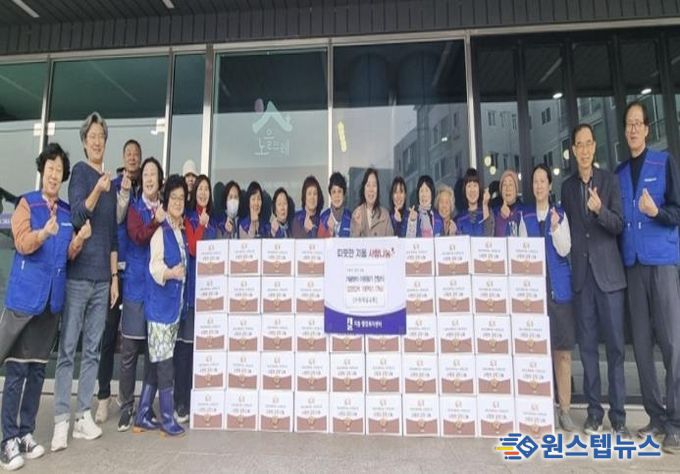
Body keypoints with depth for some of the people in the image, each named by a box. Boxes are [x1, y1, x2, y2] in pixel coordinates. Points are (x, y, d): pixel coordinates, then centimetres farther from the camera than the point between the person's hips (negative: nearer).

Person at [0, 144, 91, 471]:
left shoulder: (68, 212, 11)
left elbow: (69, 255, 10)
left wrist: (80, 239, -10)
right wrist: (44, 232, -35)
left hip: (52, 297, 5)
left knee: (37, 370, 10)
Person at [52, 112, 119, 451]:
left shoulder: (110, 183, 16)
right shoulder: (79, 171, -1)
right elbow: (78, 217, -14)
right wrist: (98, 190, -29)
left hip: (102, 278, 6)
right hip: (77, 275, -5)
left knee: (92, 350, 8)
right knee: (67, 350, -1)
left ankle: (84, 416, 16)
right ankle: (61, 420, 5)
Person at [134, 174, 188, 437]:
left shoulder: (182, 232, 12)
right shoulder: (161, 231, -11)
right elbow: (155, 266, -20)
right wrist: (169, 273, -36)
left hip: (175, 303, 8)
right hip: (160, 304, -8)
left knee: (156, 363, 12)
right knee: (164, 363, -3)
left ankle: (142, 416, 23)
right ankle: (168, 418, 9)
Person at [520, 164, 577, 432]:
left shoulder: (561, 214, 4)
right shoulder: (526, 217, 8)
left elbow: (564, 250, -5)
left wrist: (556, 227, -21)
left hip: (559, 288, -1)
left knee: (563, 351, 2)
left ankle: (565, 409, 11)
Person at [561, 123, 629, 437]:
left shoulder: (610, 180, 4)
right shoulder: (567, 187, 11)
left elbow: (618, 225, -4)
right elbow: (567, 229, 12)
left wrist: (600, 209, -23)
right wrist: (570, 264, 5)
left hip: (608, 272, -2)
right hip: (581, 274, 2)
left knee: (615, 344, 1)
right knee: (587, 344, 5)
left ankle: (618, 414, 12)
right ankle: (594, 411, 15)